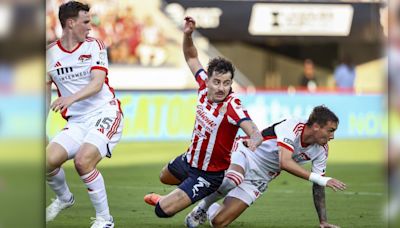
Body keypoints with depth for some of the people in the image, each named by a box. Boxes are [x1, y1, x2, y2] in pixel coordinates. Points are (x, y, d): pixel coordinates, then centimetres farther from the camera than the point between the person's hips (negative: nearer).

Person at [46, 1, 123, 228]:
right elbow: (46, 89, 13)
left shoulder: (95, 46, 0)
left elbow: (97, 84, -13)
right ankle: (64, 198, 18)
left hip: (105, 112, -4)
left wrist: (71, 98, -30)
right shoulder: (51, 53, 7)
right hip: (76, 121, 4)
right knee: (48, 161, -16)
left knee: (83, 161, -27)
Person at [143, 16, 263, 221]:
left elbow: (254, 132, -46)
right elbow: (191, 58, 3)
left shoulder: (231, 106, -33)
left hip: (209, 174, -7)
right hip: (189, 159, 7)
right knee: (165, 177, 36)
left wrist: (254, 140, -69)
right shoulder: (204, 85, -15)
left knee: (163, 211, -12)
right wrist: (187, 35, -14)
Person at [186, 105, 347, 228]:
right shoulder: (293, 127, -25)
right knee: (231, 180, -43)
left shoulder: (321, 150, -4)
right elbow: (285, 163, -38)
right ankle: (203, 206, -10)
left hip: (258, 180, 5)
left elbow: (318, 187, 6)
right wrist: (318, 178, -38)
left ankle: (209, 210, 25)